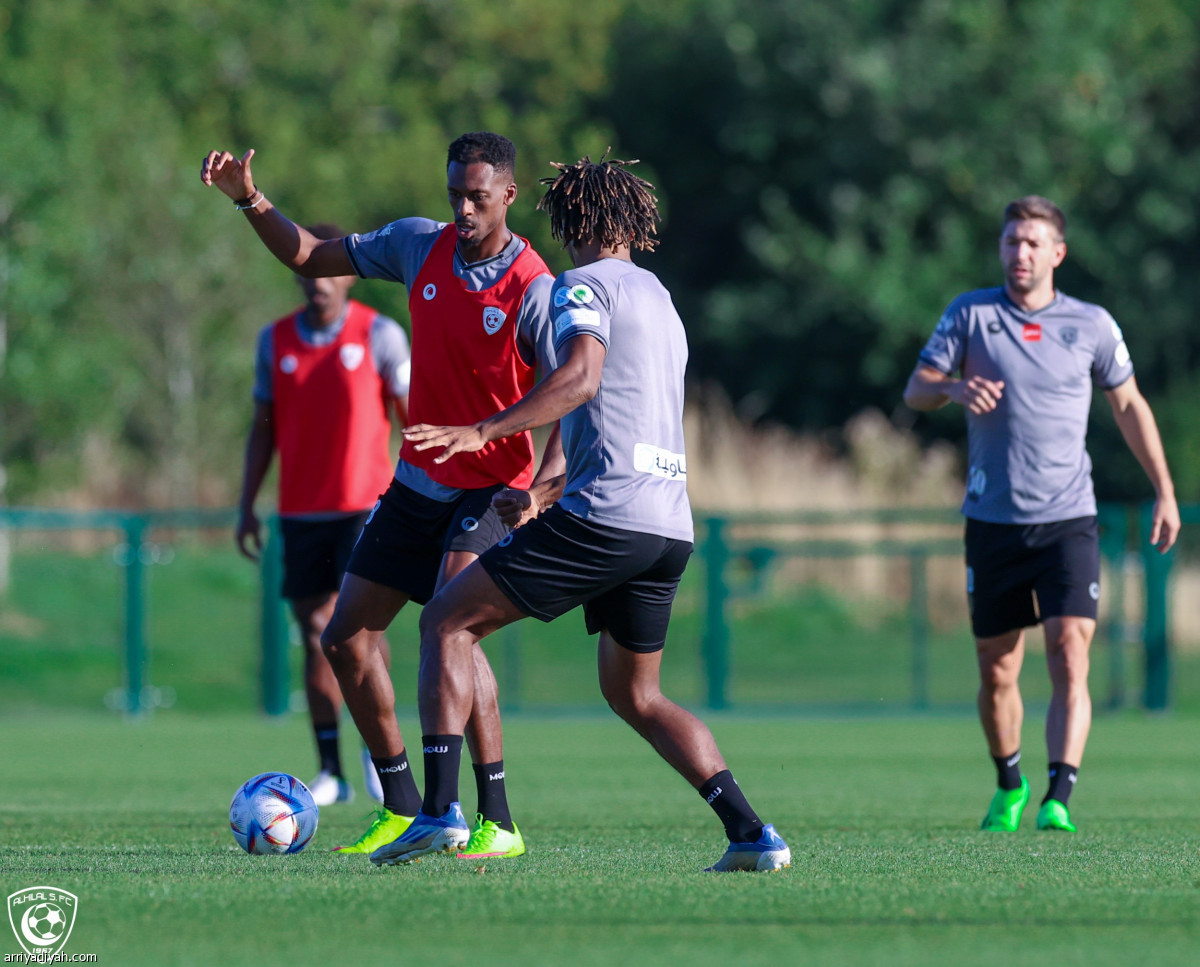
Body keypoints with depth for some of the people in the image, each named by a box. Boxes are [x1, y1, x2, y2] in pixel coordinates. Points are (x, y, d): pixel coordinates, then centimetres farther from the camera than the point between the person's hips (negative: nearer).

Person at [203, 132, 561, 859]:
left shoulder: (534, 292, -18)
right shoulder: (420, 246, -1)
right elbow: (313, 258, 12)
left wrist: (545, 483, -36)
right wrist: (250, 200, -1)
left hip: (492, 490, -7)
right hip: (418, 484, 7)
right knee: (346, 638, 4)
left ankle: (498, 822, -21)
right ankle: (402, 811, 17)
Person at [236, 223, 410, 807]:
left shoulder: (379, 335, -2)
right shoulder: (275, 340, 8)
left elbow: (414, 414, 1)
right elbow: (264, 426, 14)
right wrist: (247, 506, 10)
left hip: (365, 505, -3)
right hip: (302, 512, 3)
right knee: (315, 634, 1)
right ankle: (330, 772, 5)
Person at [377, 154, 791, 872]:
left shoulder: (587, 286, -1)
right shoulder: (661, 302, 26)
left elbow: (580, 379, -20)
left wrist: (482, 433, -23)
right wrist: (541, 495, 39)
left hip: (604, 517, -8)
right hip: (671, 526, 8)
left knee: (447, 623, -1)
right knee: (636, 695, 19)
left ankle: (441, 810, -13)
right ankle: (751, 834, 5)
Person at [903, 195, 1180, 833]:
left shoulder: (1091, 324, 3)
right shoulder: (971, 313, 2)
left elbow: (1129, 405, 15)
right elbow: (915, 390, -1)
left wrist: (1164, 492, 14)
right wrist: (953, 388, -25)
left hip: (1068, 520, -1)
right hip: (992, 522, 1)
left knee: (1069, 663, -16)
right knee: (996, 672, 8)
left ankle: (1058, 800, -21)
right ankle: (1009, 786, 30)